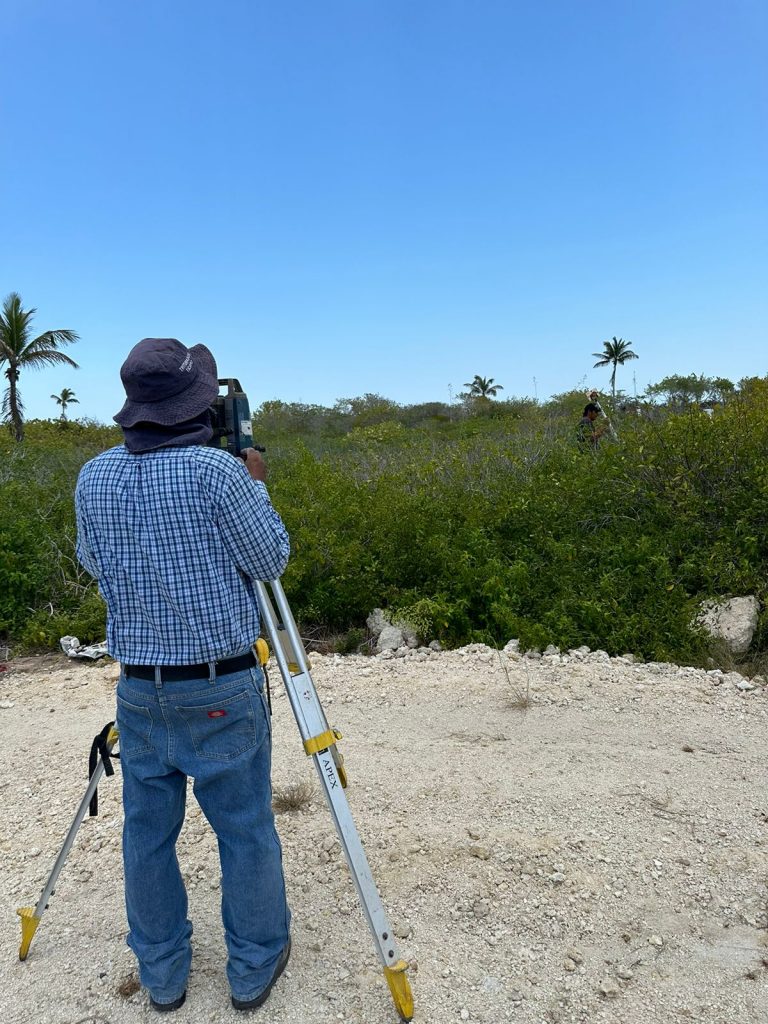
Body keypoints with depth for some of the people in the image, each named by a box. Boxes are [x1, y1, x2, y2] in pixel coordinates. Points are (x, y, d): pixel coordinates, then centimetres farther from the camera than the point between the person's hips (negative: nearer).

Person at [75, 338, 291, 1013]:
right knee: (245, 831, 13)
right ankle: (255, 968, 31)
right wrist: (257, 486, 5)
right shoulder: (218, 471, -17)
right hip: (222, 689, -4)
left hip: (140, 688, 5)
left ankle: (162, 974, 37)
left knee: (148, 832, 19)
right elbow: (271, 560, -9)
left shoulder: (94, 477, 0)